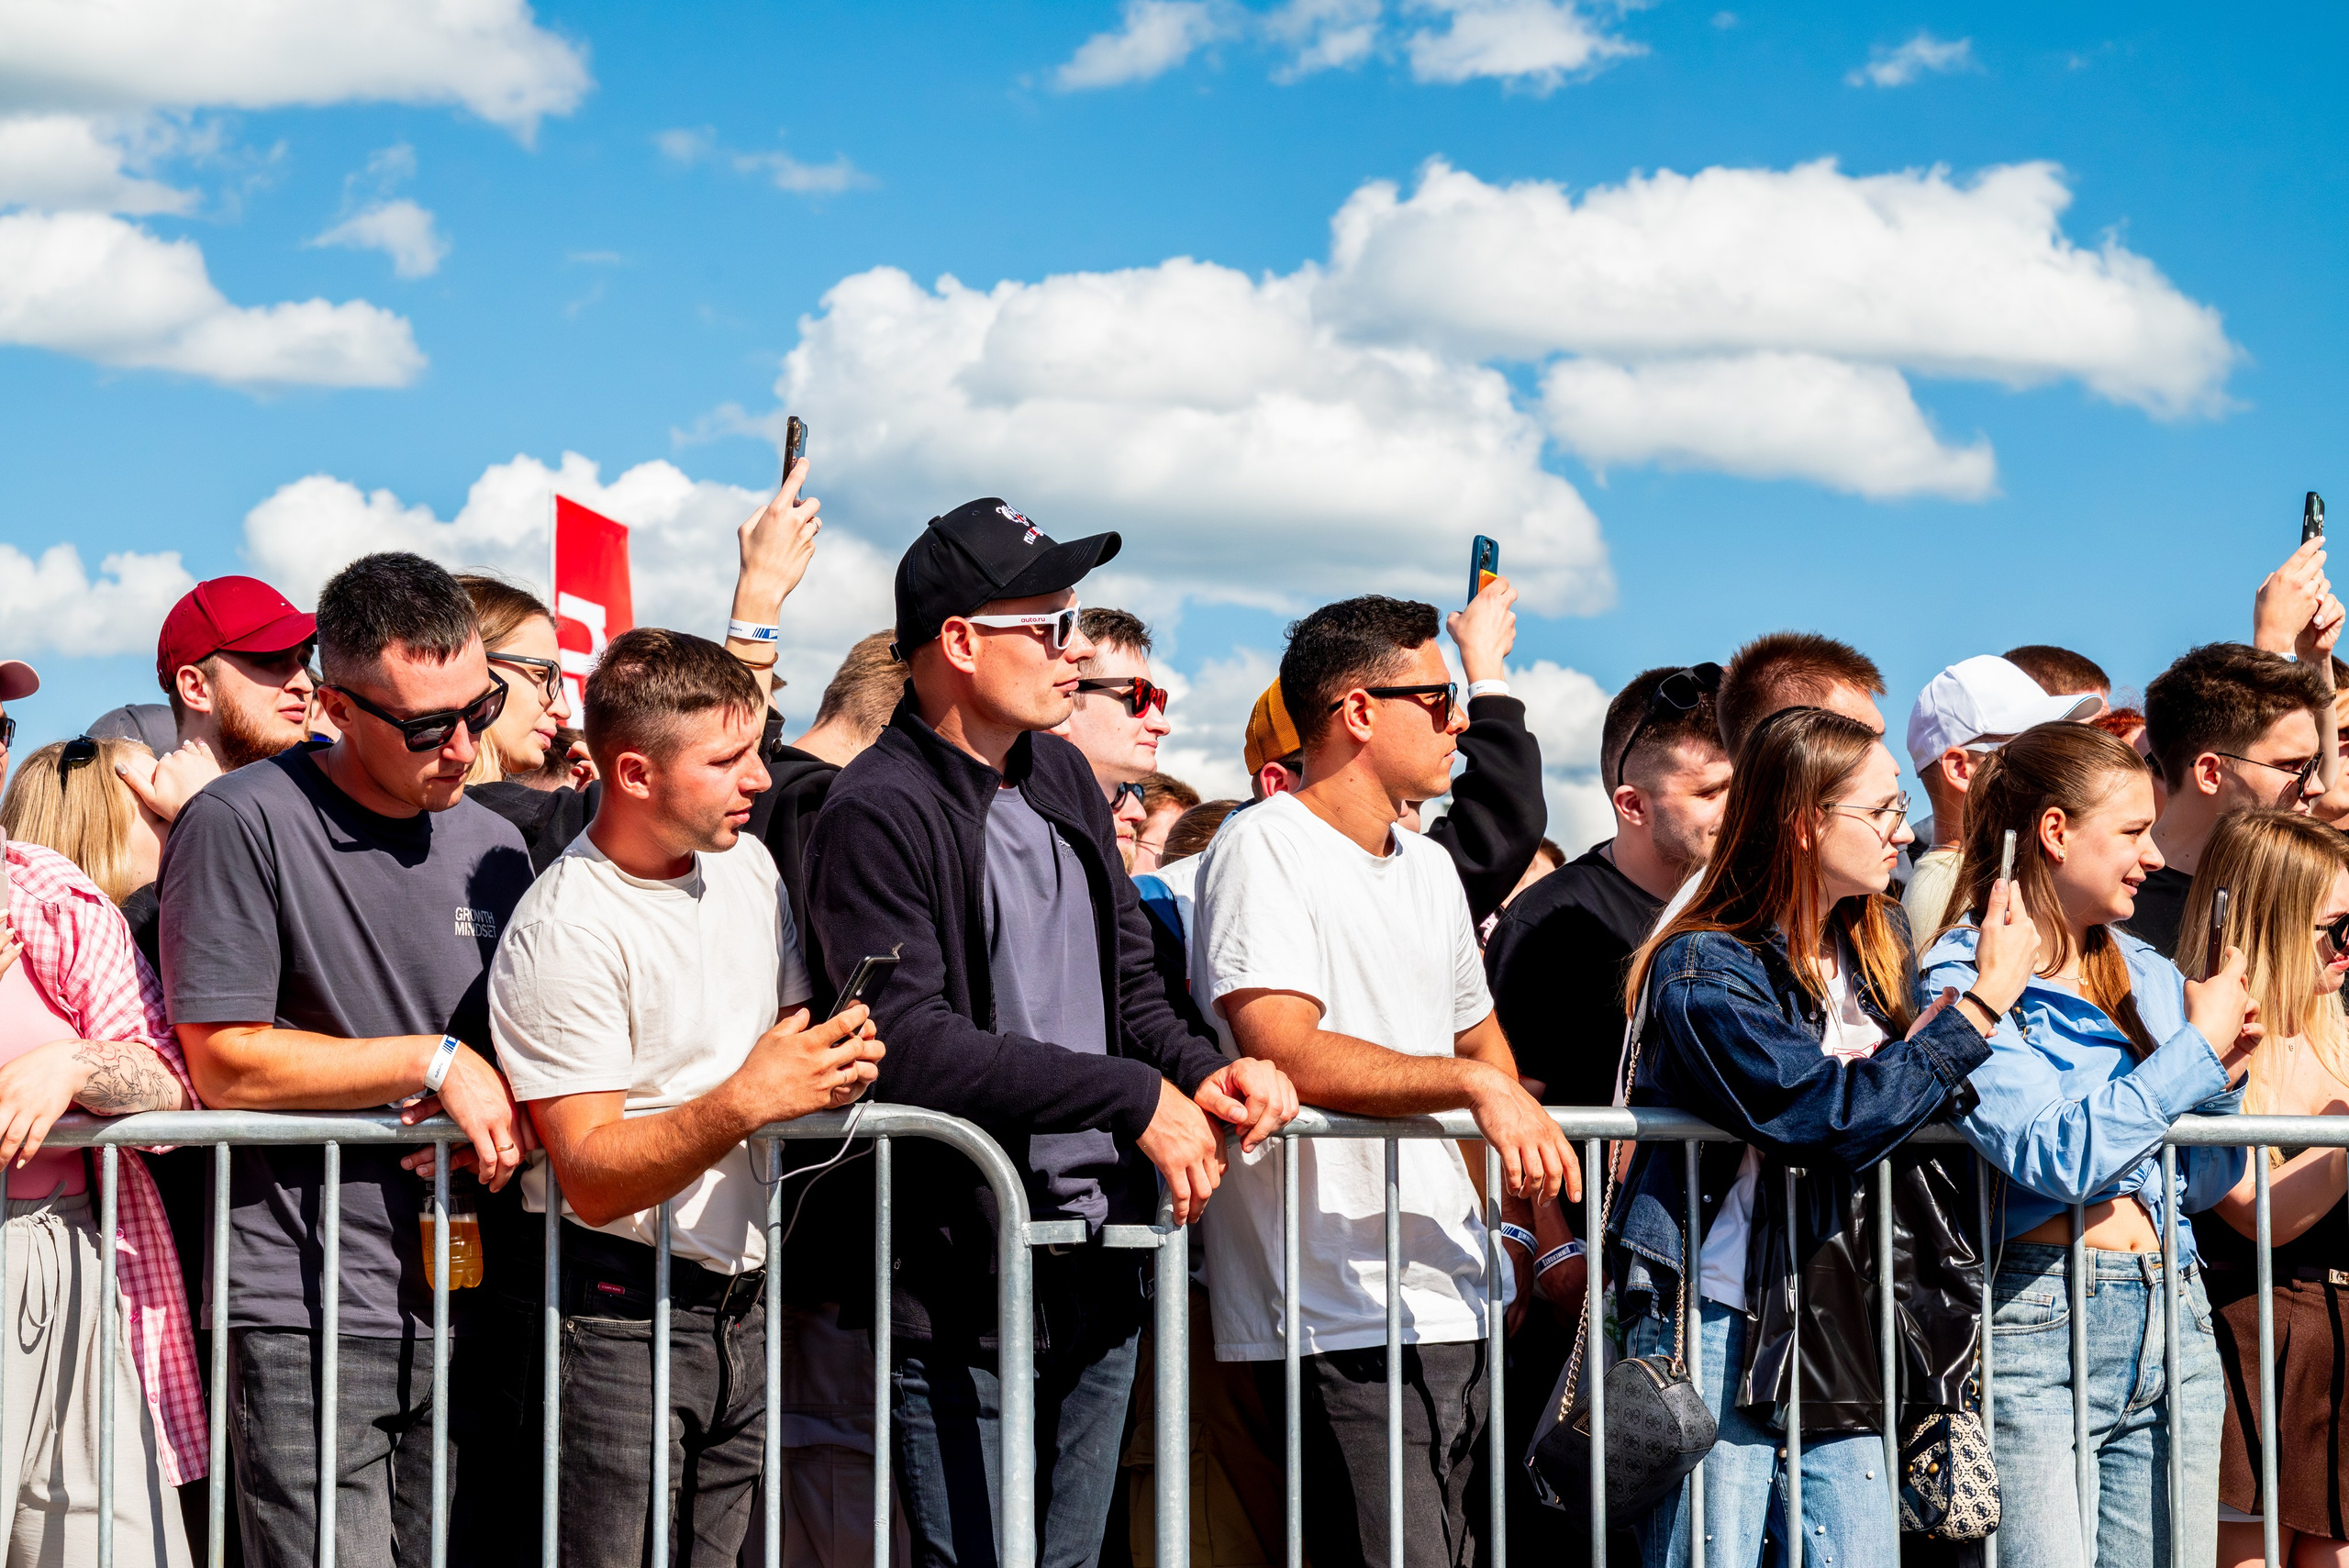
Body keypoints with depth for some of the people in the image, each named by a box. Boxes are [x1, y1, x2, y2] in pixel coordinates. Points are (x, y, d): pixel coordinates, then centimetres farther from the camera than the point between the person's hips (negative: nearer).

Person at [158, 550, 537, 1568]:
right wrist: (436, 1063, -10)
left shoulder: (493, 845, 13)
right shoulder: (244, 825, -7)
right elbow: (226, 1063, -11)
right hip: (304, 1322, -5)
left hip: (464, 1317, 6)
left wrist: (505, 1111, -1)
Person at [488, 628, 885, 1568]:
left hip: (743, 1303, 7)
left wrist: (839, 1063, 2)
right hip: (619, 1306, -7)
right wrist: (743, 1104, -29)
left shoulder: (747, 867, 9)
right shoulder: (562, 935, -15)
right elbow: (593, 1178, -18)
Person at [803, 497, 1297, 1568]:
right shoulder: (876, 815, -14)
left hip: (1100, 1276, 8)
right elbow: (912, 1045, -23)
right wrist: (1135, 1096, -19)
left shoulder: (1063, 779, 12)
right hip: (963, 1297, -8)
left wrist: (1201, 1074, -4)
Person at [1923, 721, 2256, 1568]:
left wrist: (2222, 1076, 2)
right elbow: (2062, 1157, -20)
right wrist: (2195, 1046, -12)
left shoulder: (2149, 976, 15)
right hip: (2038, 1336, -7)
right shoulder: (1961, 982, -6)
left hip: (2173, 1322, 7)